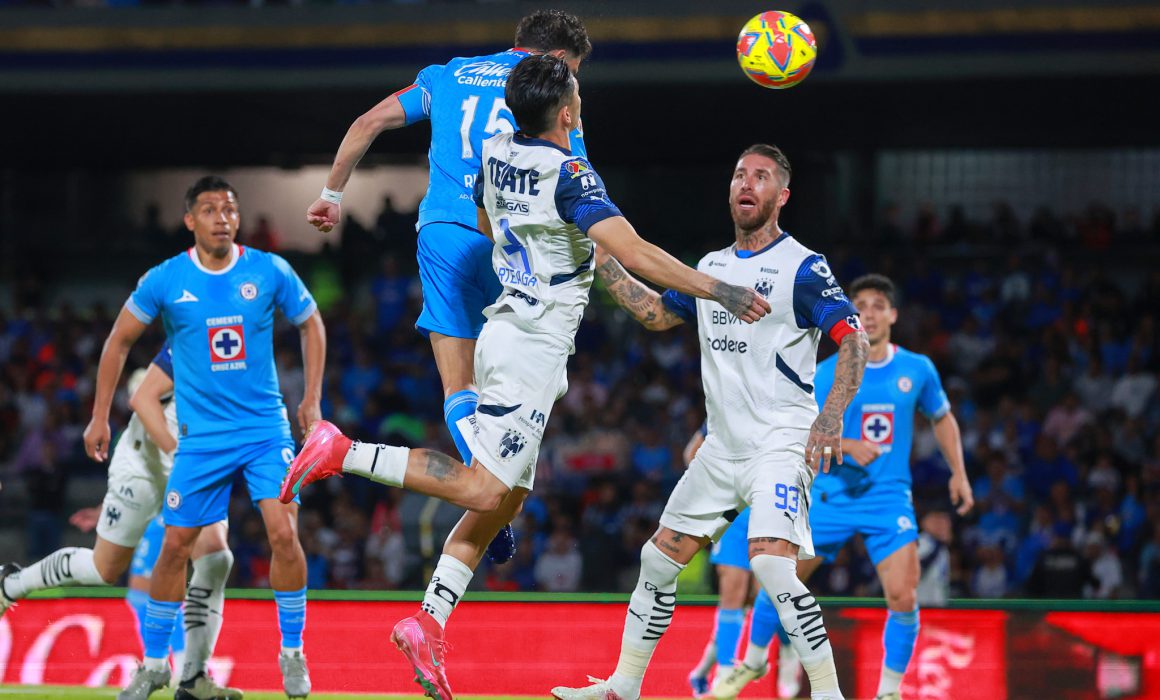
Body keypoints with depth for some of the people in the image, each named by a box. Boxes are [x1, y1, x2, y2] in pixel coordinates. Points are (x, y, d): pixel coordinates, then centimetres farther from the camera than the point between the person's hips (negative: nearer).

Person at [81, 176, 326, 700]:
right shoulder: (165, 281, -6)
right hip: (200, 435, 0)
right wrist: (100, 417, 4)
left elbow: (311, 323, 12)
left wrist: (312, 399, 7)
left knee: (283, 534, -14)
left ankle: (292, 654, 2)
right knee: (175, 546, 1)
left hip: (266, 429, 0)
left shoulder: (270, 272, -5)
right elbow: (120, 340, 6)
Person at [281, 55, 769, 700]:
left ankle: (429, 623, 8)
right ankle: (344, 454, -14)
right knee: (483, 491, -11)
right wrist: (718, 291, -22)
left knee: (505, 500, 12)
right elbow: (634, 252, -25)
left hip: (507, 329, 9)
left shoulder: (496, 155, 8)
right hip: (534, 348, -9)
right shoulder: (570, 175, -17)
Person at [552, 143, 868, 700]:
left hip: (781, 441, -8)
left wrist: (830, 417, -26)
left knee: (770, 563, -26)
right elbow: (656, 314, 25)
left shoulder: (802, 267, -8)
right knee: (658, 559, 10)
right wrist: (601, 259, 18)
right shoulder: (711, 266, 13)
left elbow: (853, 340, -13)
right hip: (722, 446, 8)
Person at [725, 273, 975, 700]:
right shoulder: (828, 373, -4)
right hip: (832, 493, 0)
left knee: (903, 598, -16)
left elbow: (942, 419, 19)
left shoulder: (917, 369, 2)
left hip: (889, 497, 0)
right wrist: (847, 446, -25)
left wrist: (958, 473, 10)